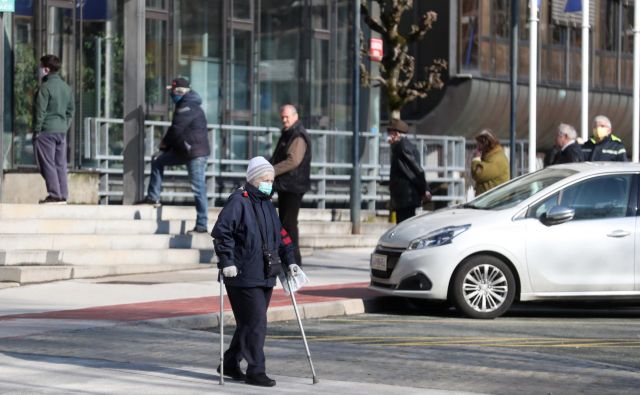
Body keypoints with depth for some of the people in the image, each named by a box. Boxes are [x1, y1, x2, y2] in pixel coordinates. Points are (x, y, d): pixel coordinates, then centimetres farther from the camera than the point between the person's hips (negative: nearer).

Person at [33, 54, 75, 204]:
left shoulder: (45, 88, -12)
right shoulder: (66, 87, 12)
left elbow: (40, 112, -14)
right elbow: (71, 109, 16)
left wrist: (37, 131, -8)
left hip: (46, 130, -7)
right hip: (62, 130, 7)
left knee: (47, 164, -3)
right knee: (60, 164, 9)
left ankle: (55, 195, -8)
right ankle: (63, 195, 8)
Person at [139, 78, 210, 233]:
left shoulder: (187, 108, -16)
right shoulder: (185, 105, 16)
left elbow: (176, 130, -16)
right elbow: (177, 129, 21)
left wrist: (165, 143, 1)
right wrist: (167, 144, 10)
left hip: (196, 153, -11)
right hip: (184, 150, 11)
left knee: (198, 188, -8)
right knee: (158, 161, 15)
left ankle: (202, 225, -7)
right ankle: (153, 197, 16)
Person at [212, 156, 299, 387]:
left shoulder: (267, 204, 17)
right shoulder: (238, 201, -9)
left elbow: (280, 235, 26)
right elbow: (221, 231, -15)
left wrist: (288, 261, 19)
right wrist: (227, 261, -20)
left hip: (265, 276, 8)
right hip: (243, 275, -8)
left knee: (249, 323, 12)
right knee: (255, 323, -11)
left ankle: (230, 364, 24)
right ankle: (256, 371, -6)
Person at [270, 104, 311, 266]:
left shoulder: (299, 137, -14)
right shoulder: (287, 135, 19)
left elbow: (293, 161, -25)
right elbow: (278, 158, 27)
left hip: (293, 186, -10)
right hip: (285, 186, 10)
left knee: (289, 223, -11)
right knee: (284, 222, 14)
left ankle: (294, 260, -10)